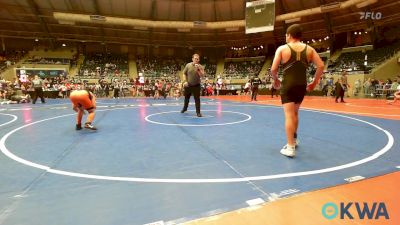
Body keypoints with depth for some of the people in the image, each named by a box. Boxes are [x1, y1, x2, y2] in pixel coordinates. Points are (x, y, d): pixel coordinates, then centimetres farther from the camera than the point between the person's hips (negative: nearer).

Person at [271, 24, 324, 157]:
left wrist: (275, 80, 11)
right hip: (302, 85, 5)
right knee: (295, 113, 22)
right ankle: (294, 140, 36)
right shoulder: (309, 49, 8)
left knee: (289, 115, -5)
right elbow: (321, 66, 2)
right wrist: (314, 83, 12)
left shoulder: (282, 49, -2)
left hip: (288, 85, -4)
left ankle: (290, 148, -9)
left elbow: (273, 69, -8)